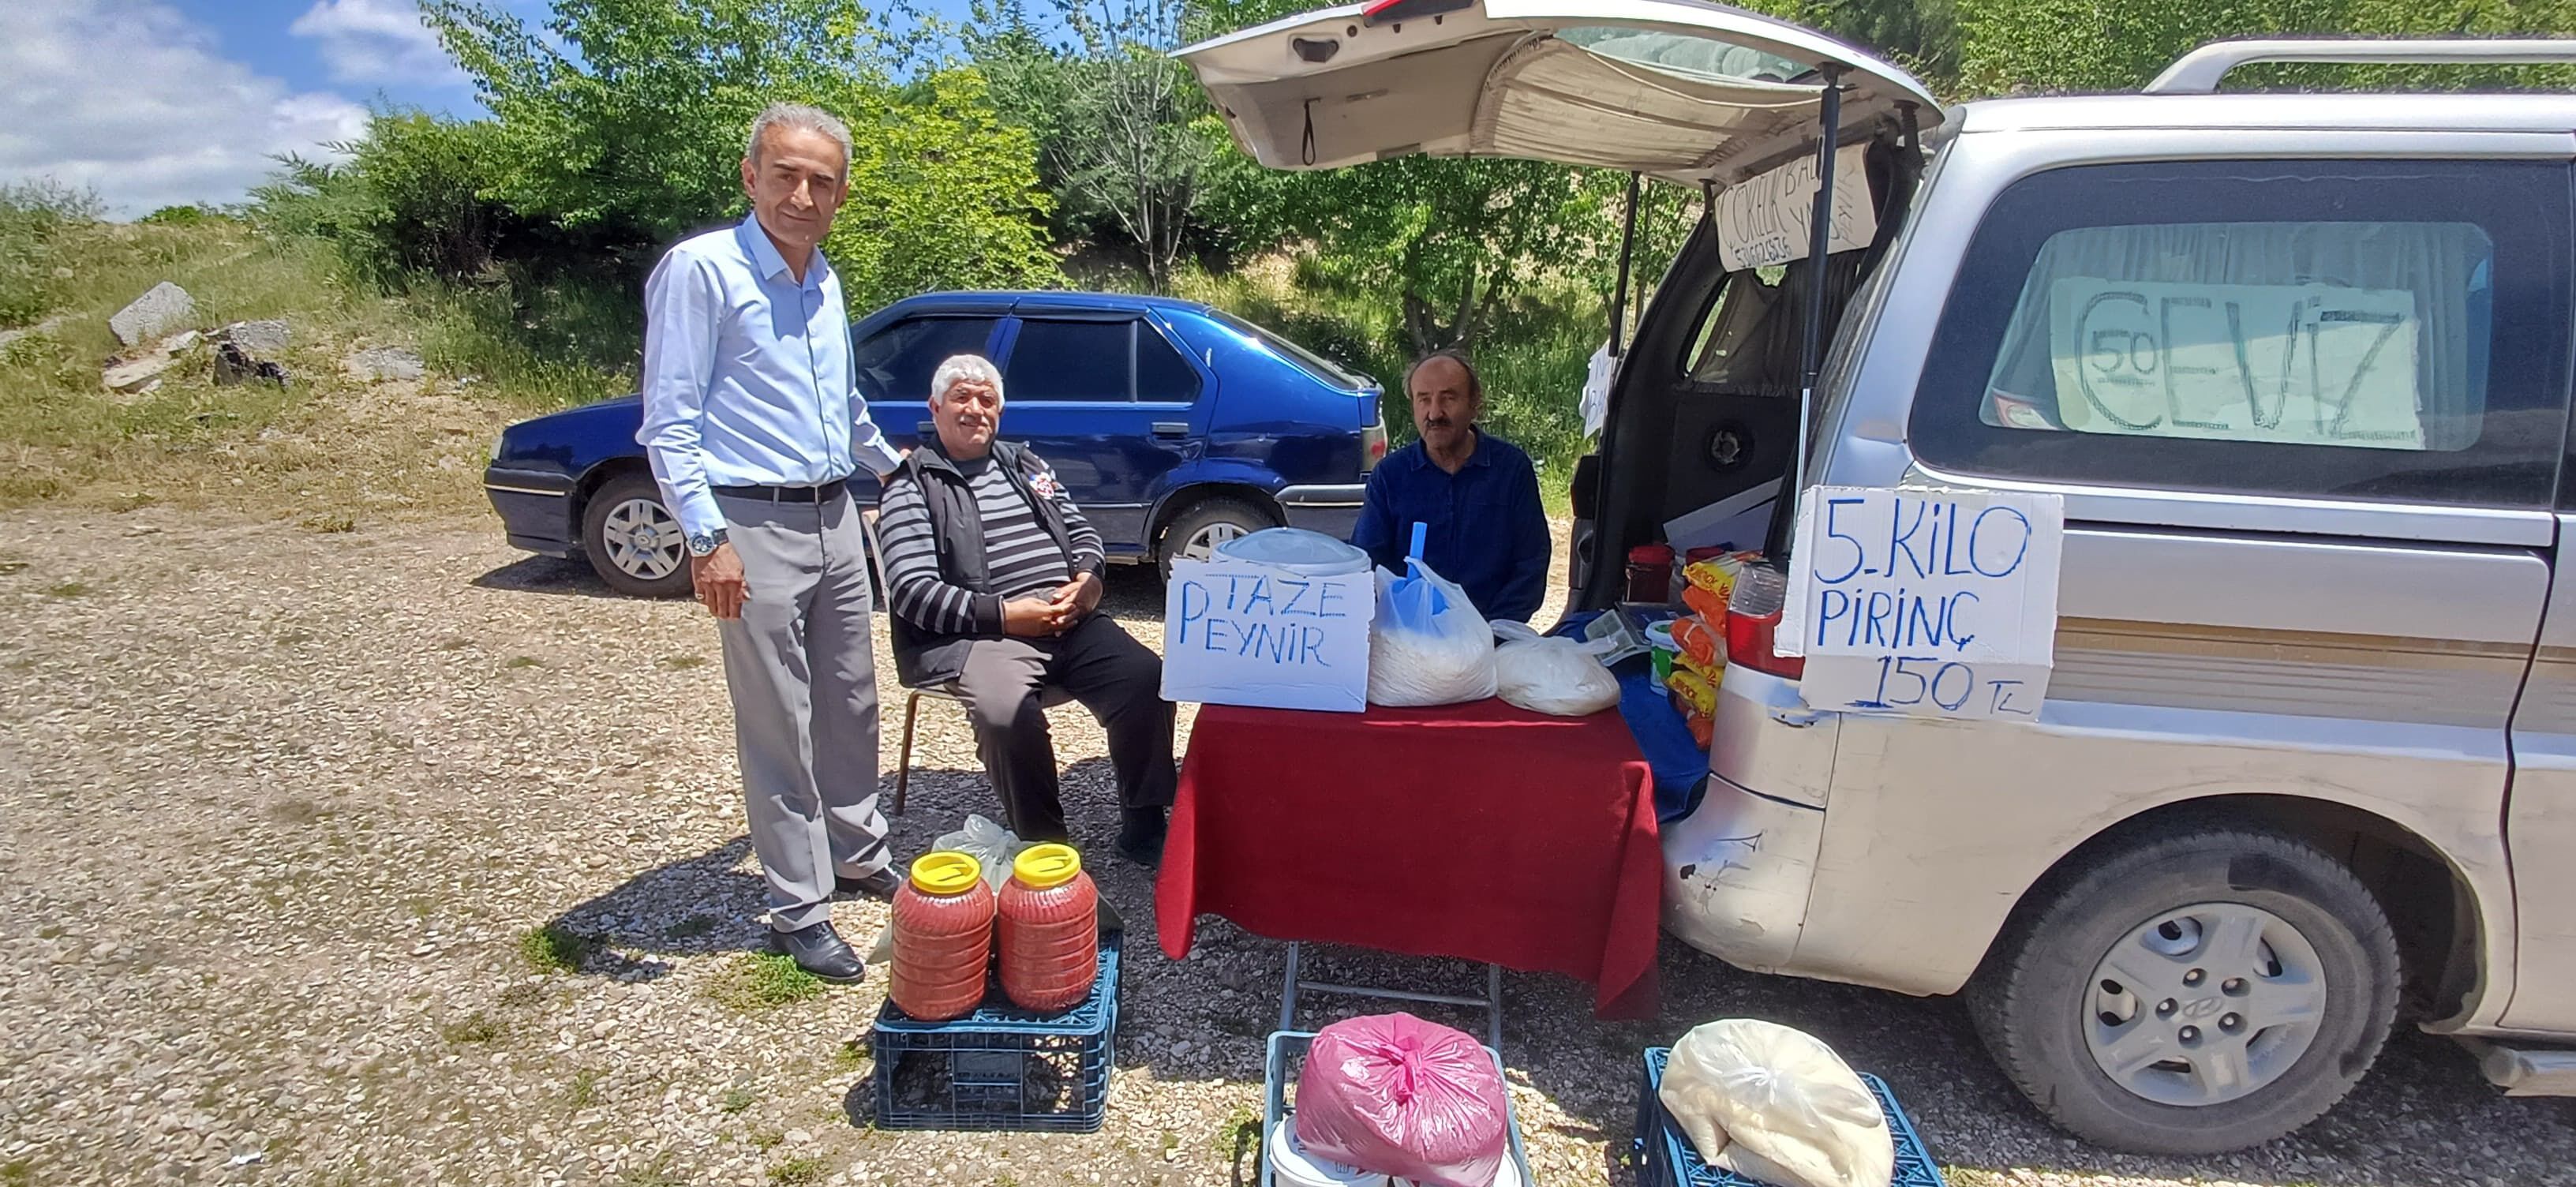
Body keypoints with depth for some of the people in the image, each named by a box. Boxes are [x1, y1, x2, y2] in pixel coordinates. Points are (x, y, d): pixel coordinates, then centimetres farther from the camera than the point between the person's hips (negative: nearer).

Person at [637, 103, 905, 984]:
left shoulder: (824, 279, 12)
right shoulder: (702, 269, -10)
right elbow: (668, 422, -13)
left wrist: (889, 461, 36)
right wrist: (707, 539, -19)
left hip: (835, 520, 7)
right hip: (755, 527, -7)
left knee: (850, 706, 16)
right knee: (779, 730, 1)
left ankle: (860, 857, 33)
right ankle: (799, 911, 13)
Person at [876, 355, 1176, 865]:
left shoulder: (1027, 465, 26)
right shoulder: (912, 484, 7)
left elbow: (1082, 531, 26)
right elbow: (912, 589, -5)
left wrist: (1087, 579, 2)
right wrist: (1002, 614, -15)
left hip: (1068, 618, 5)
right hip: (977, 632, -5)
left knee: (1148, 680, -21)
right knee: (1008, 715, -36)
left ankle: (1143, 823, -6)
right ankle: (1043, 844, -14)